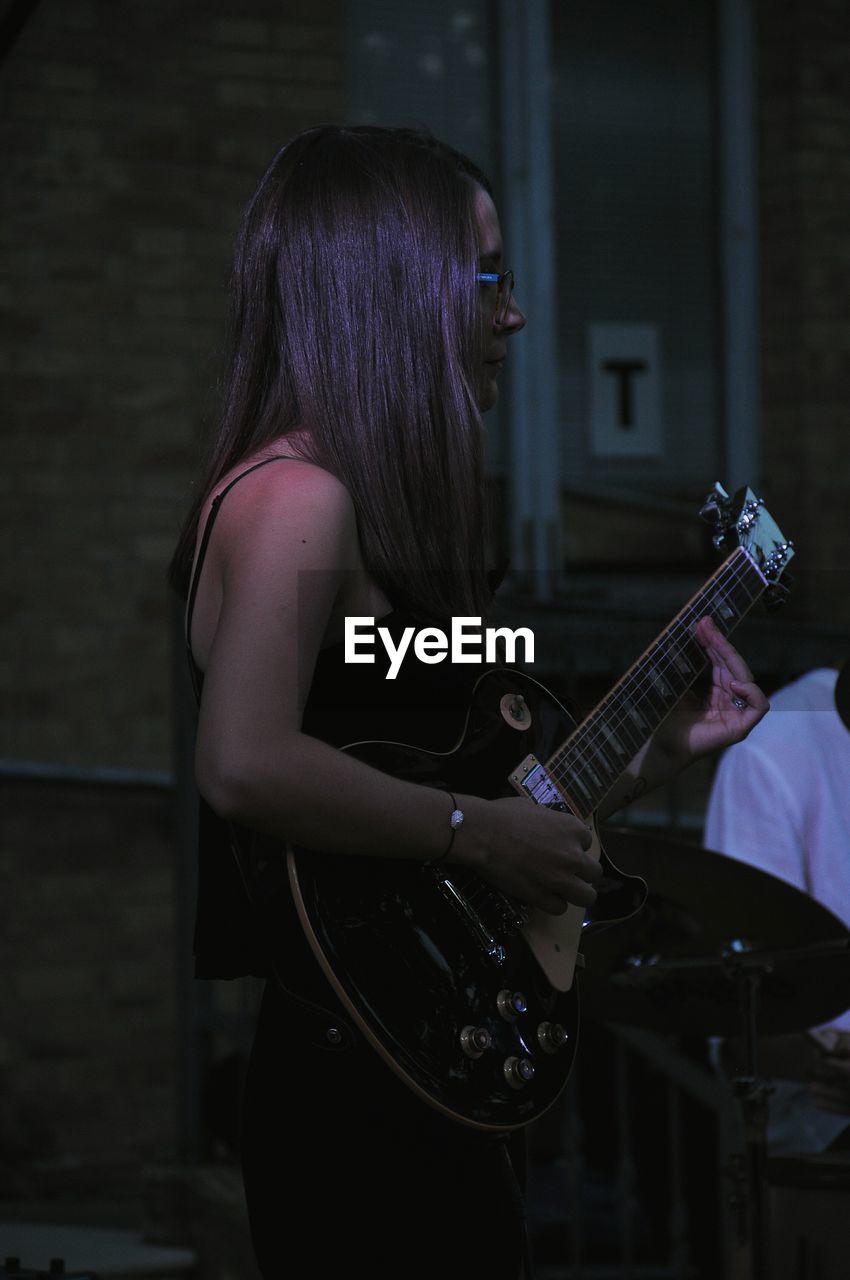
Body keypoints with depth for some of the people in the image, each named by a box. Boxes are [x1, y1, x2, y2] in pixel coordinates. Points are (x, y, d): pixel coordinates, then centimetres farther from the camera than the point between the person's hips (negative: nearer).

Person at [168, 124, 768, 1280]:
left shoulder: (375, 502, 15)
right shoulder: (299, 498, -16)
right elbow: (245, 766, -30)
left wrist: (650, 754, 14)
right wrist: (481, 835, -21)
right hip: (364, 1103, -10)